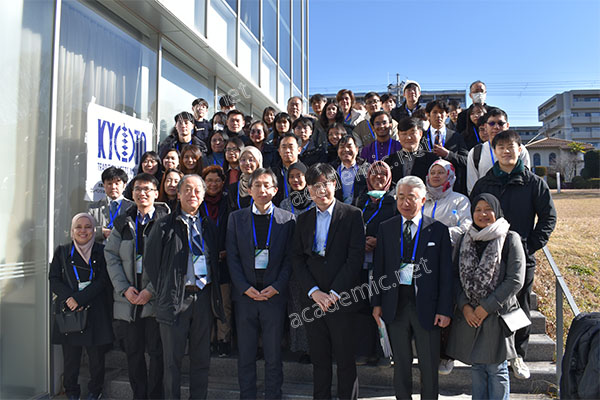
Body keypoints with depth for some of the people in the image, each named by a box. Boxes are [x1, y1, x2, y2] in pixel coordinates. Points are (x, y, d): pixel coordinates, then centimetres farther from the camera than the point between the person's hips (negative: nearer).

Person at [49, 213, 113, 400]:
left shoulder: (101, 252, 3)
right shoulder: (62, 251, 9)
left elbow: (103, 281, -4)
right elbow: (54, 279, 4)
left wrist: (79, 298, -14)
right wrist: (68, 298, -13)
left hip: (95, 311, -1)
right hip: (68, 311, 1)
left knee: (97, 355, 6)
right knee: (70, 356, 7)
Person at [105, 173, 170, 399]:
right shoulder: (123, 223, 11)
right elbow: (111, 256, 7)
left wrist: (151, 290, -13)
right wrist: (124, 288, -5)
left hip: (156, 298, -4)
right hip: (128, 298, 4)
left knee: (157, 352, 2)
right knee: (133, 353, 12)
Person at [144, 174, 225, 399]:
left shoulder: (208, 227, 13)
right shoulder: (165, 225, 1)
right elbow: (150, 259, 1)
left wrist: (215, 293, 9)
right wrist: (163, 289, -1)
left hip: (204, 296, 4)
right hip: (176, 298, -3)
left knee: (201, 357, 12)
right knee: (172, 358, 6)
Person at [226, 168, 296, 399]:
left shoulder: (287, 219, 2)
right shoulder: (236, 218, 5)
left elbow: (290, 258, 0)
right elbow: (232, 257, 2)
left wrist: (277, 287, -10)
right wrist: (245, 288, -8)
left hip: (275, 295, -1)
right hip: (245, 295, 1)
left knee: (274, 356, 9)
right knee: (245, 355, 12)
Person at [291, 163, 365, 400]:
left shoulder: (352, 215, -3)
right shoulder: (303, 219, 9)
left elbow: (356, 257, -9)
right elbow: (297, 258, 4)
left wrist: (334, 293, -13)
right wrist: (314, 291, -9)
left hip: (342, 299, -3)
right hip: (312, 300, 3)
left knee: (345, 358, 7)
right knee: (319, 358, 13)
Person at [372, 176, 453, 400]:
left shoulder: (438, 229, -2)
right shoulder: (386, 228, 4)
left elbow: (446, 272, -3)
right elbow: (378, 268, 6)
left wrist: (445, 309, -7)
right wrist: (377, 303, 2)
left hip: (426, 305, -2)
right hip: (395, 303, 2)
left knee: (429, 365, 11)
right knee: (401, 363, 16)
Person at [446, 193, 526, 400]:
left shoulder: (510, 239, -6)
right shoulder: (466, 240, 7)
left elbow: (515, 280, -11)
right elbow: (458, 276, 8)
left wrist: (487, 307, -13)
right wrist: (465, 306, -6)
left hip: (497, 314, -4)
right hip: (469, 314, 4)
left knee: (496, 369, 6)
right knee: (476, 367, 15)